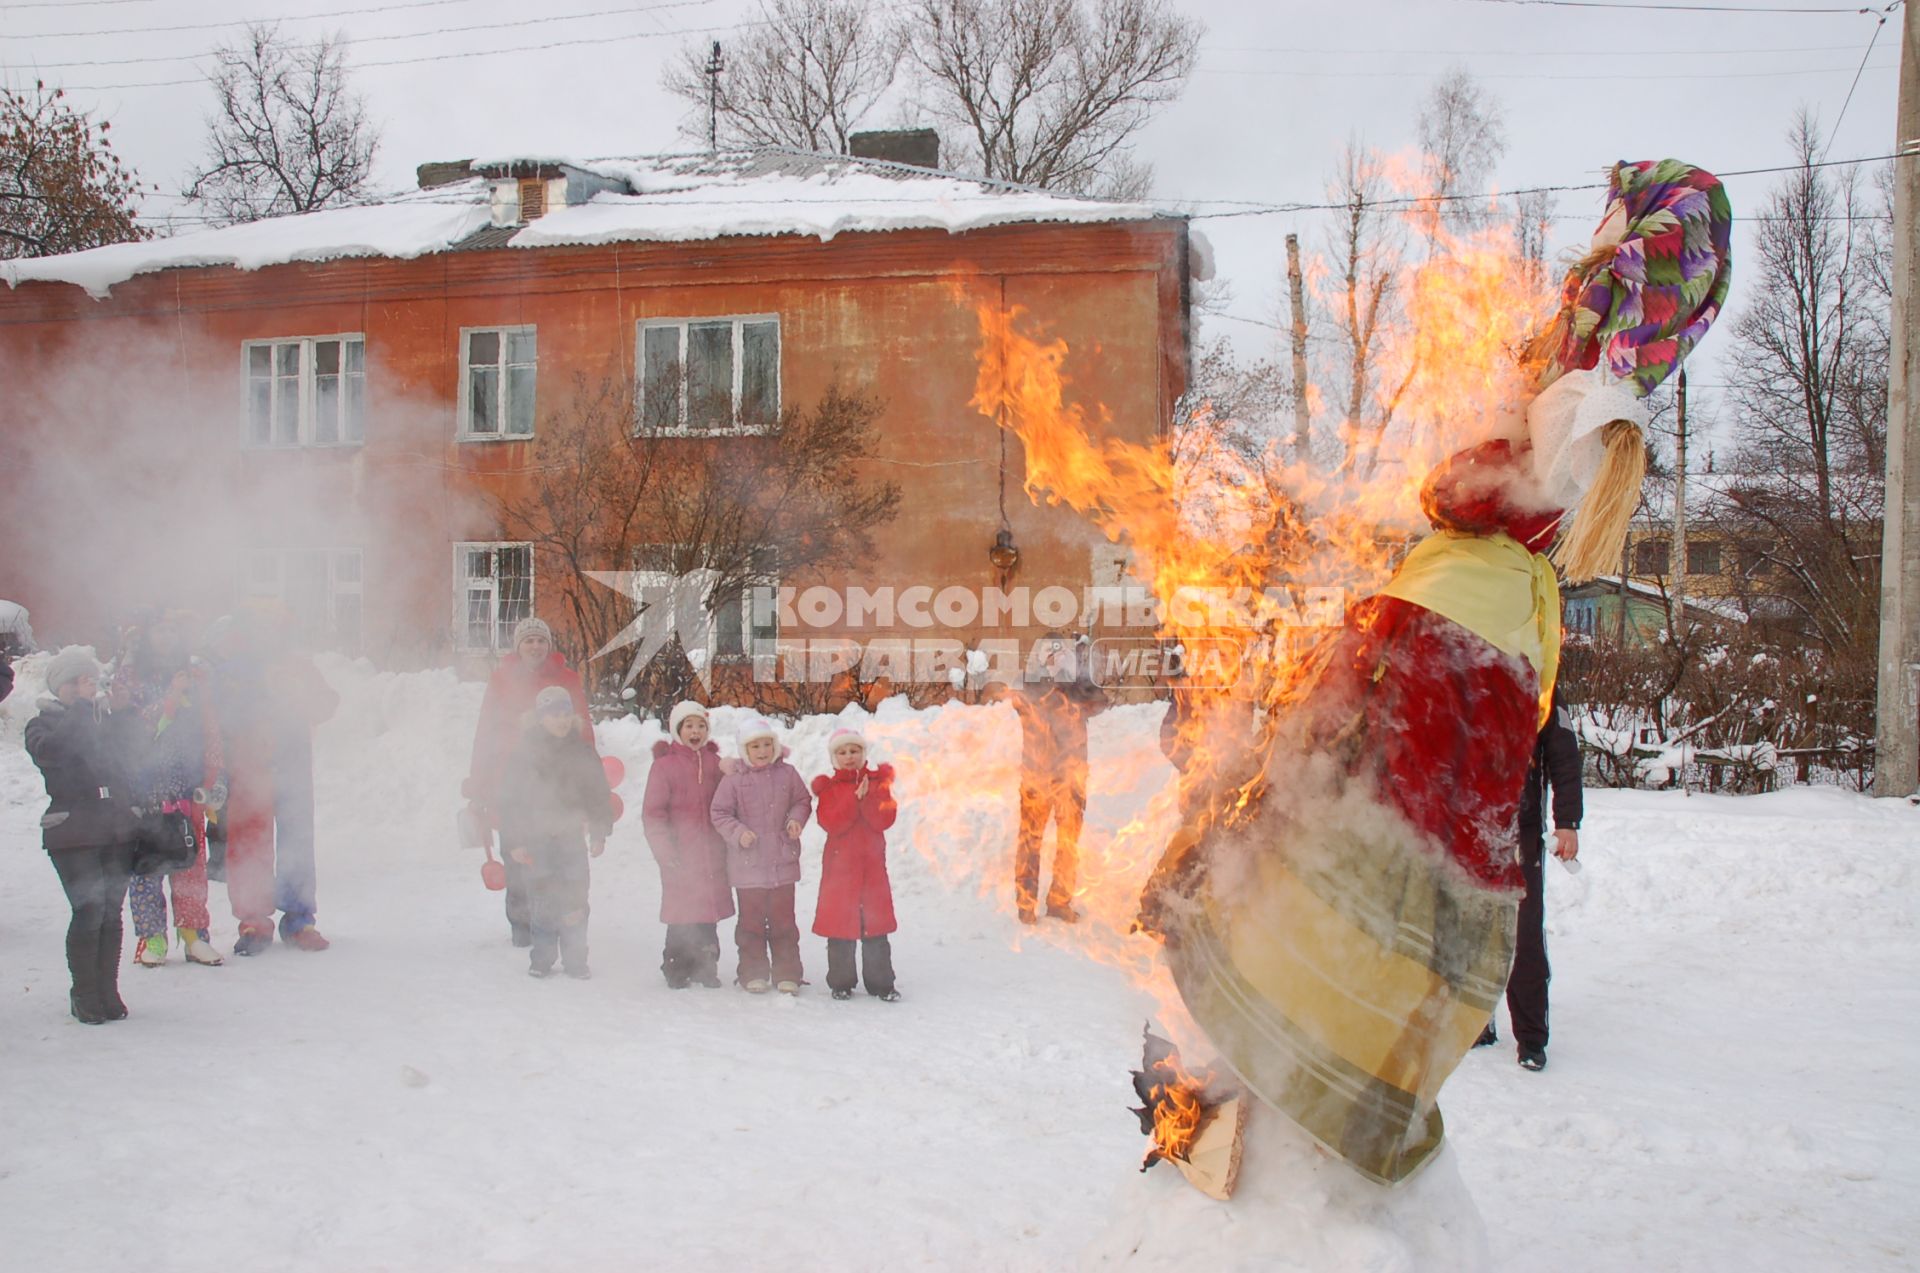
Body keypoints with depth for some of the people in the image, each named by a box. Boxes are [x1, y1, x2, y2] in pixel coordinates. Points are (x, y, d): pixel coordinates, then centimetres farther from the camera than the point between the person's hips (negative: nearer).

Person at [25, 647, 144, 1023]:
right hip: (73, 833, -4)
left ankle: (108, 992, 12)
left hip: (118, 830, 4)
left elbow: (131, 747, -1)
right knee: (89, 911, -10)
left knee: (111, 911, 4)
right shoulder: (44, 723, 5)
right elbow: (49, 751, -18)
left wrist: (122, 710, -14)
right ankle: (84, 995, 2)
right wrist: (81, 707, -18)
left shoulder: (110, 719, 17)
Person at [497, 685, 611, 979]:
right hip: (535, 841, -1)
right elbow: (508, 800, 1)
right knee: (541, 902, 1)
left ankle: (575, 959, 10)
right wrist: (513, 842, -4)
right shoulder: (524, 754, -1)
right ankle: (542, 959, 14)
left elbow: (599, 795, 11)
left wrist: (599, 833, 4)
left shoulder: (583, 753, 5)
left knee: (574, 902, -1)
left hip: (571, 838, 1)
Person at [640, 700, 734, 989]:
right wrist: (666, 851, -10)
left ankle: (706, 968, 19)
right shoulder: (664, 765, -3)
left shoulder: (715, 763, 9)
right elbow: (653, 814, -5)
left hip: (712, 854, 3)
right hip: (681, 856, -3)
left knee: (708, 912, 7)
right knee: (681, 915, -1)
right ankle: (676, 969, 14)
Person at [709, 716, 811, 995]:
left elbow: (803, 801, 14)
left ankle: (787, 974, 15)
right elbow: (720, 814, -1)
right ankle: (753, 973, 17)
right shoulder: (733, 780, -5)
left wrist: (796, 818, -6)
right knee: (751, 920, 7)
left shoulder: (787, 774, 2)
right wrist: (738, 832, -16)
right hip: (748, 863, -1)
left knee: (783, 919, 7)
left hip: (783, 861, 2)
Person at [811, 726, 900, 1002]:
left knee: (876, 927, 3)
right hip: (839, 865, -1)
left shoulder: (877, 782, 7)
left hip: (872, 865, 1)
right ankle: (841, 983, 13)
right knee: (840, 927, 2)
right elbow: (831, 823, -13)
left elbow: (885, 819, -7)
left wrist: (867, 797, -19)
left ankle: (881, 983, 10)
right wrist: (855, 797, -19)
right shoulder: (828, 787, 4)